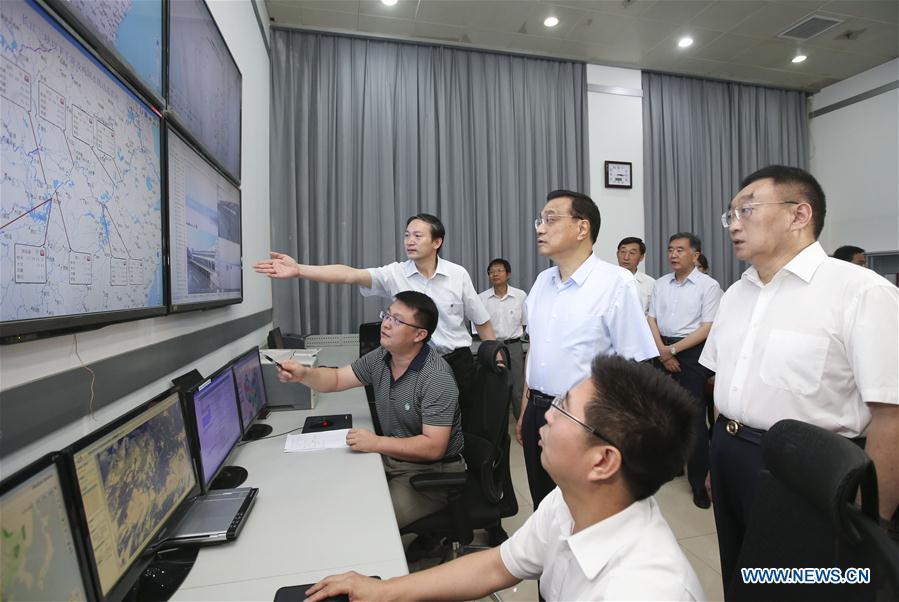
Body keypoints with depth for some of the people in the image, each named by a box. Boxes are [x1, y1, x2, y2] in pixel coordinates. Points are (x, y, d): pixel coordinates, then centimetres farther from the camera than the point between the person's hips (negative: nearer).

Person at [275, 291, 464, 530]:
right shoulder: (381, 357, -1)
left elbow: (433, 447, -25)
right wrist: (304, 374, -14)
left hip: (430, 473, -7)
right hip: (392, 459, 7)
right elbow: (336, 379, 6)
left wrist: (376, 443, -25)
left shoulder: (436, 377, -24)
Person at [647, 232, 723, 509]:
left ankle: (698, 482, 11)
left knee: (694, 418, -2)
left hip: (691, 352, -4)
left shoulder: (708, 286, -5)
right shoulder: (661, 283, 9)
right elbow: (652, 319, 7)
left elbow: (707, 328, -10)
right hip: (662, 351, 5)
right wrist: (662, 351, -6)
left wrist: (674, 349, -14)